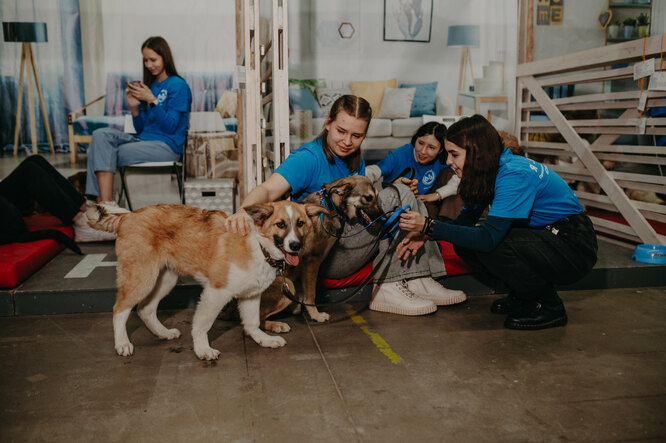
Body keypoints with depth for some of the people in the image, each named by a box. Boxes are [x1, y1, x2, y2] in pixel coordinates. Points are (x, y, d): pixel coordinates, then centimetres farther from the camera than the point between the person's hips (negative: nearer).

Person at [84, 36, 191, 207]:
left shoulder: (178, 85, -3)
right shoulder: (150, 85, 18)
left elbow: (170, 127, -11)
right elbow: (141, 129, 16)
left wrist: (152, 100, -15)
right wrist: (134, 107, -2)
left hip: (167, 146, -7)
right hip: (143, 140, 7)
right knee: (101, 135, -17)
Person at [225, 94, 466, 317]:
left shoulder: (356, 161, 9)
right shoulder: (309, 158, -16)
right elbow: (268, 190, -30)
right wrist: (244, 210, -54)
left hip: (350, 241, 8)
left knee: (404, 192, 3)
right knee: (392, 196, -17)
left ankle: (419, 281, -4)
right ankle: (388, 288, -16)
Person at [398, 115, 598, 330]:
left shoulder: (513, 175, -27)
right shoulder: (490, 170, 0)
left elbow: (489, 238, -34)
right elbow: (467, 218, 4)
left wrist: (429, 226, -34)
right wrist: (423, 234, -13)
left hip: (574, 246, -9)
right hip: (543, 235, 9)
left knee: (487, 245, -29)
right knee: (464, 244, -6)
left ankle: (549, 306, -8)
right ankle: (523, 296, 10)